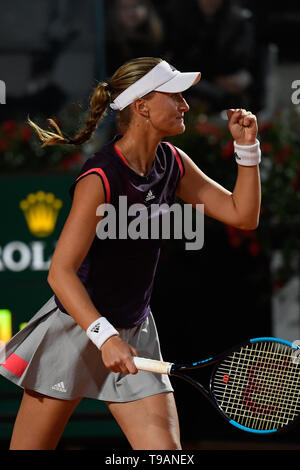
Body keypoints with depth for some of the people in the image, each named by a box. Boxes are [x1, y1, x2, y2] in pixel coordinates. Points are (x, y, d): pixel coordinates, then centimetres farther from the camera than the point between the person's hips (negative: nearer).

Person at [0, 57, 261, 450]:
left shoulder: (172, 163, 2)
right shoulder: (100, 179, -22)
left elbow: (242, 214, 8)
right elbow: (61, 273, -25)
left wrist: (247, 146, -4)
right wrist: (104, 336, -36)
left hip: (134, 336, 6)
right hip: (76, 329, -6)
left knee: (166, 451, -8)